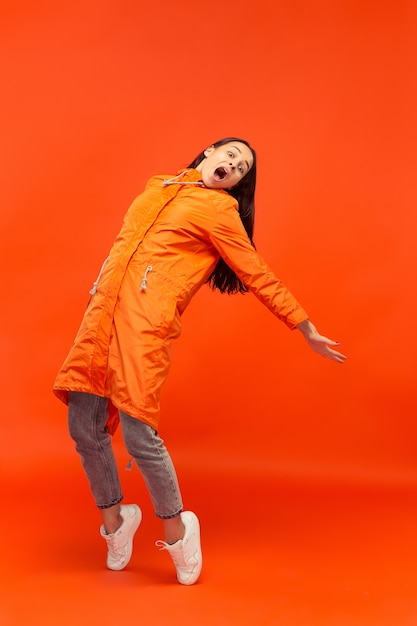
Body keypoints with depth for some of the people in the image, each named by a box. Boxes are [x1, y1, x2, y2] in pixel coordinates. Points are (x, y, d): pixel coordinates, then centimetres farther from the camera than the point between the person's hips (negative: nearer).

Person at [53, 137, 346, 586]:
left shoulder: (219, 209, 5)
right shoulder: (159, 188, 22)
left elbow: (259, 277, 6)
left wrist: (308, 332, 6)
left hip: (148, 318, -6)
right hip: (104, 309, 6)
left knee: (139, 434, -13)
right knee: (84, 426, 3)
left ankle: (176, 530, 11)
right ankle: (114, 519, 26)